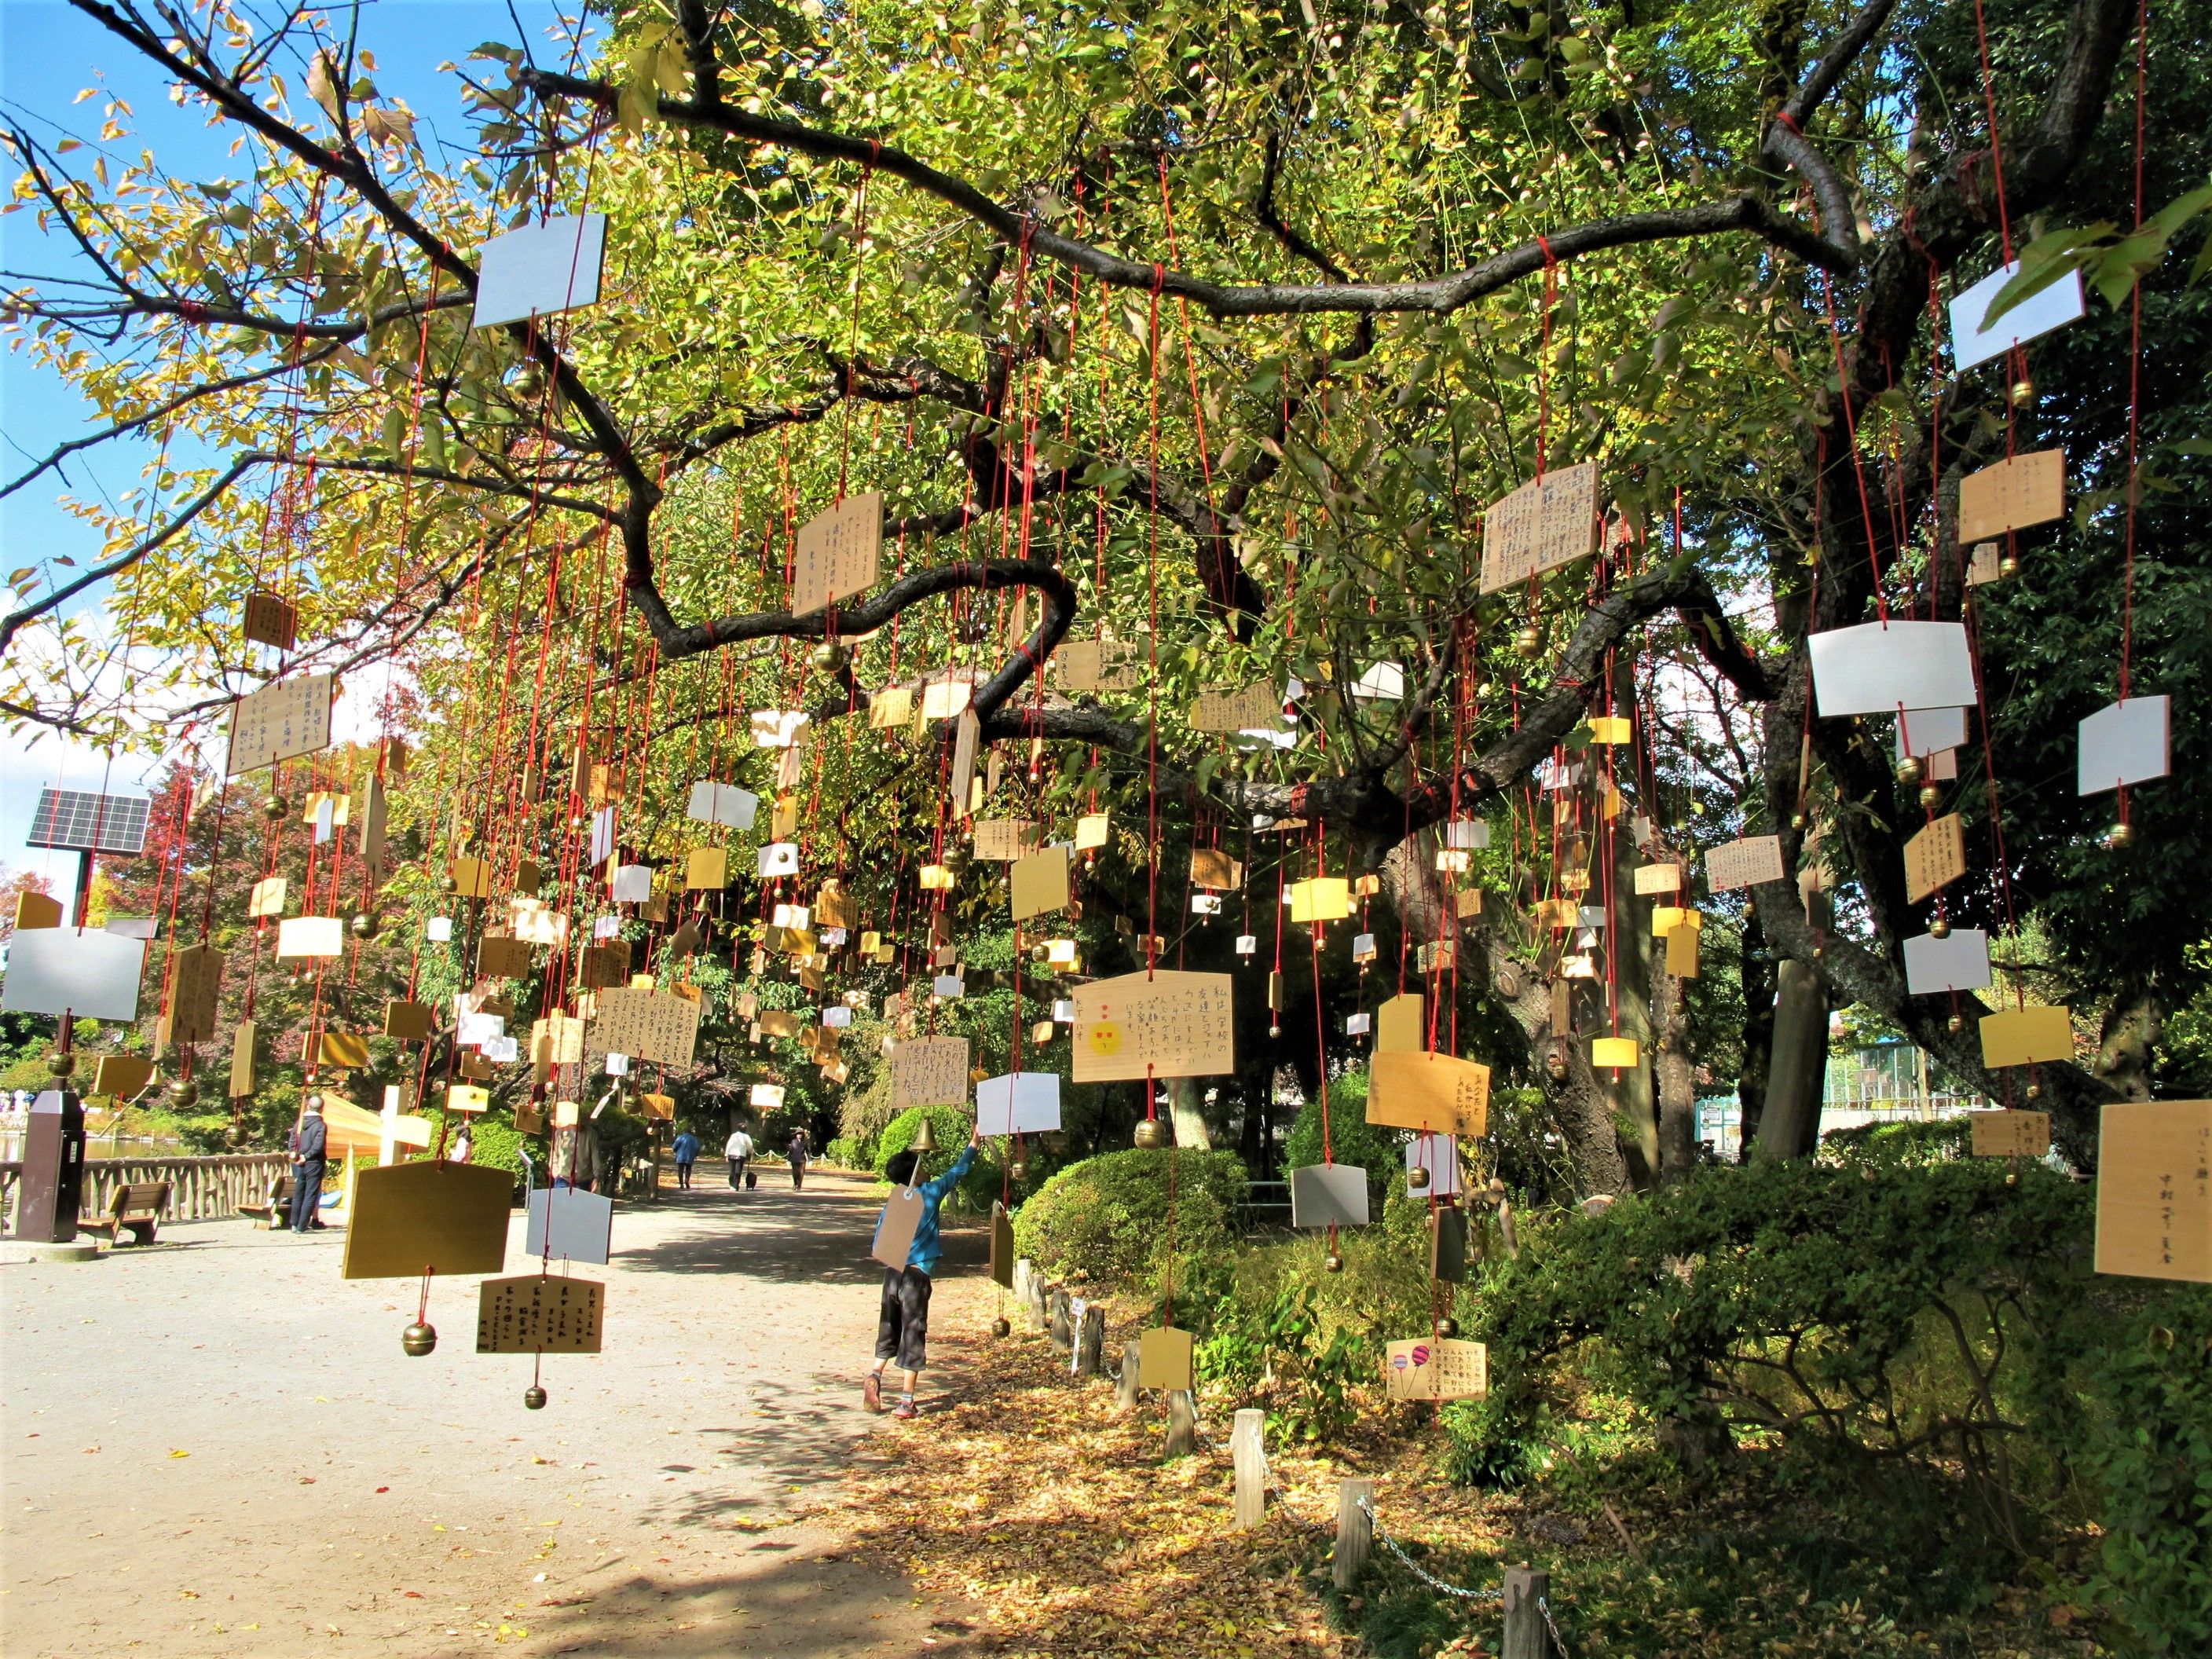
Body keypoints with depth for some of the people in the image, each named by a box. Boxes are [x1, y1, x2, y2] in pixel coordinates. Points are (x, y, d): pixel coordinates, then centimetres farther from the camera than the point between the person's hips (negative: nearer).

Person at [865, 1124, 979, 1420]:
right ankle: (906, 1401, 3)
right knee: (913, 1334, 2)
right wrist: (974, 1142, 18)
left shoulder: (891, 1204, 6)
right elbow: (957, 1171, 8)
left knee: (889, 1330, 18)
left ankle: (875, 1376, -4)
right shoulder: (930, 1194, -4)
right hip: (917, 1274, -4)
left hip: (892, 1273, 4)